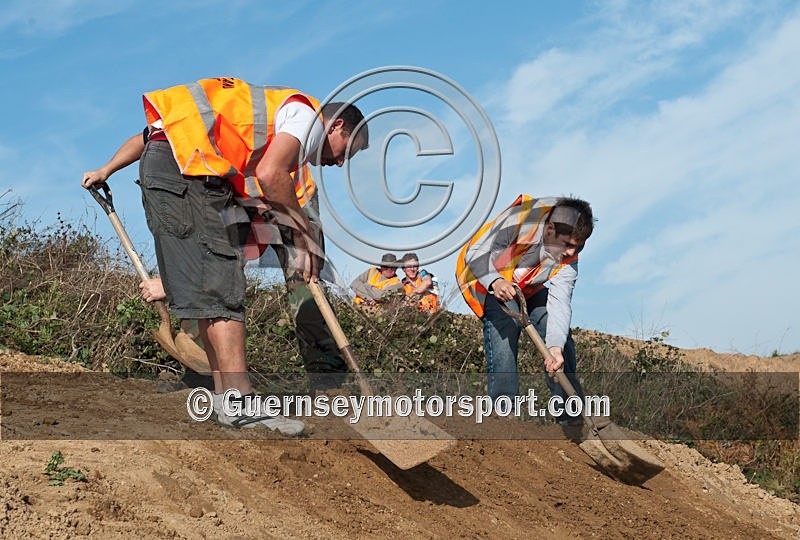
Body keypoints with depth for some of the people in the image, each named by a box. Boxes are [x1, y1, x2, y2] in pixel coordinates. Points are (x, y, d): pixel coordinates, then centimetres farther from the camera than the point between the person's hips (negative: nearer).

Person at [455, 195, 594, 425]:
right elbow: (475, 253, -30)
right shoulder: (518, 220, -35)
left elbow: (559, 301, -29)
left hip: (529, 288, 5)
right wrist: (495, 281, -49)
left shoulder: (568, 258, -20)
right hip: (485, 279, -5)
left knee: (561, 339, -7)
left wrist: (555, 346, -44)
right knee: (503, 336, -25)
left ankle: (571, 417, 1)